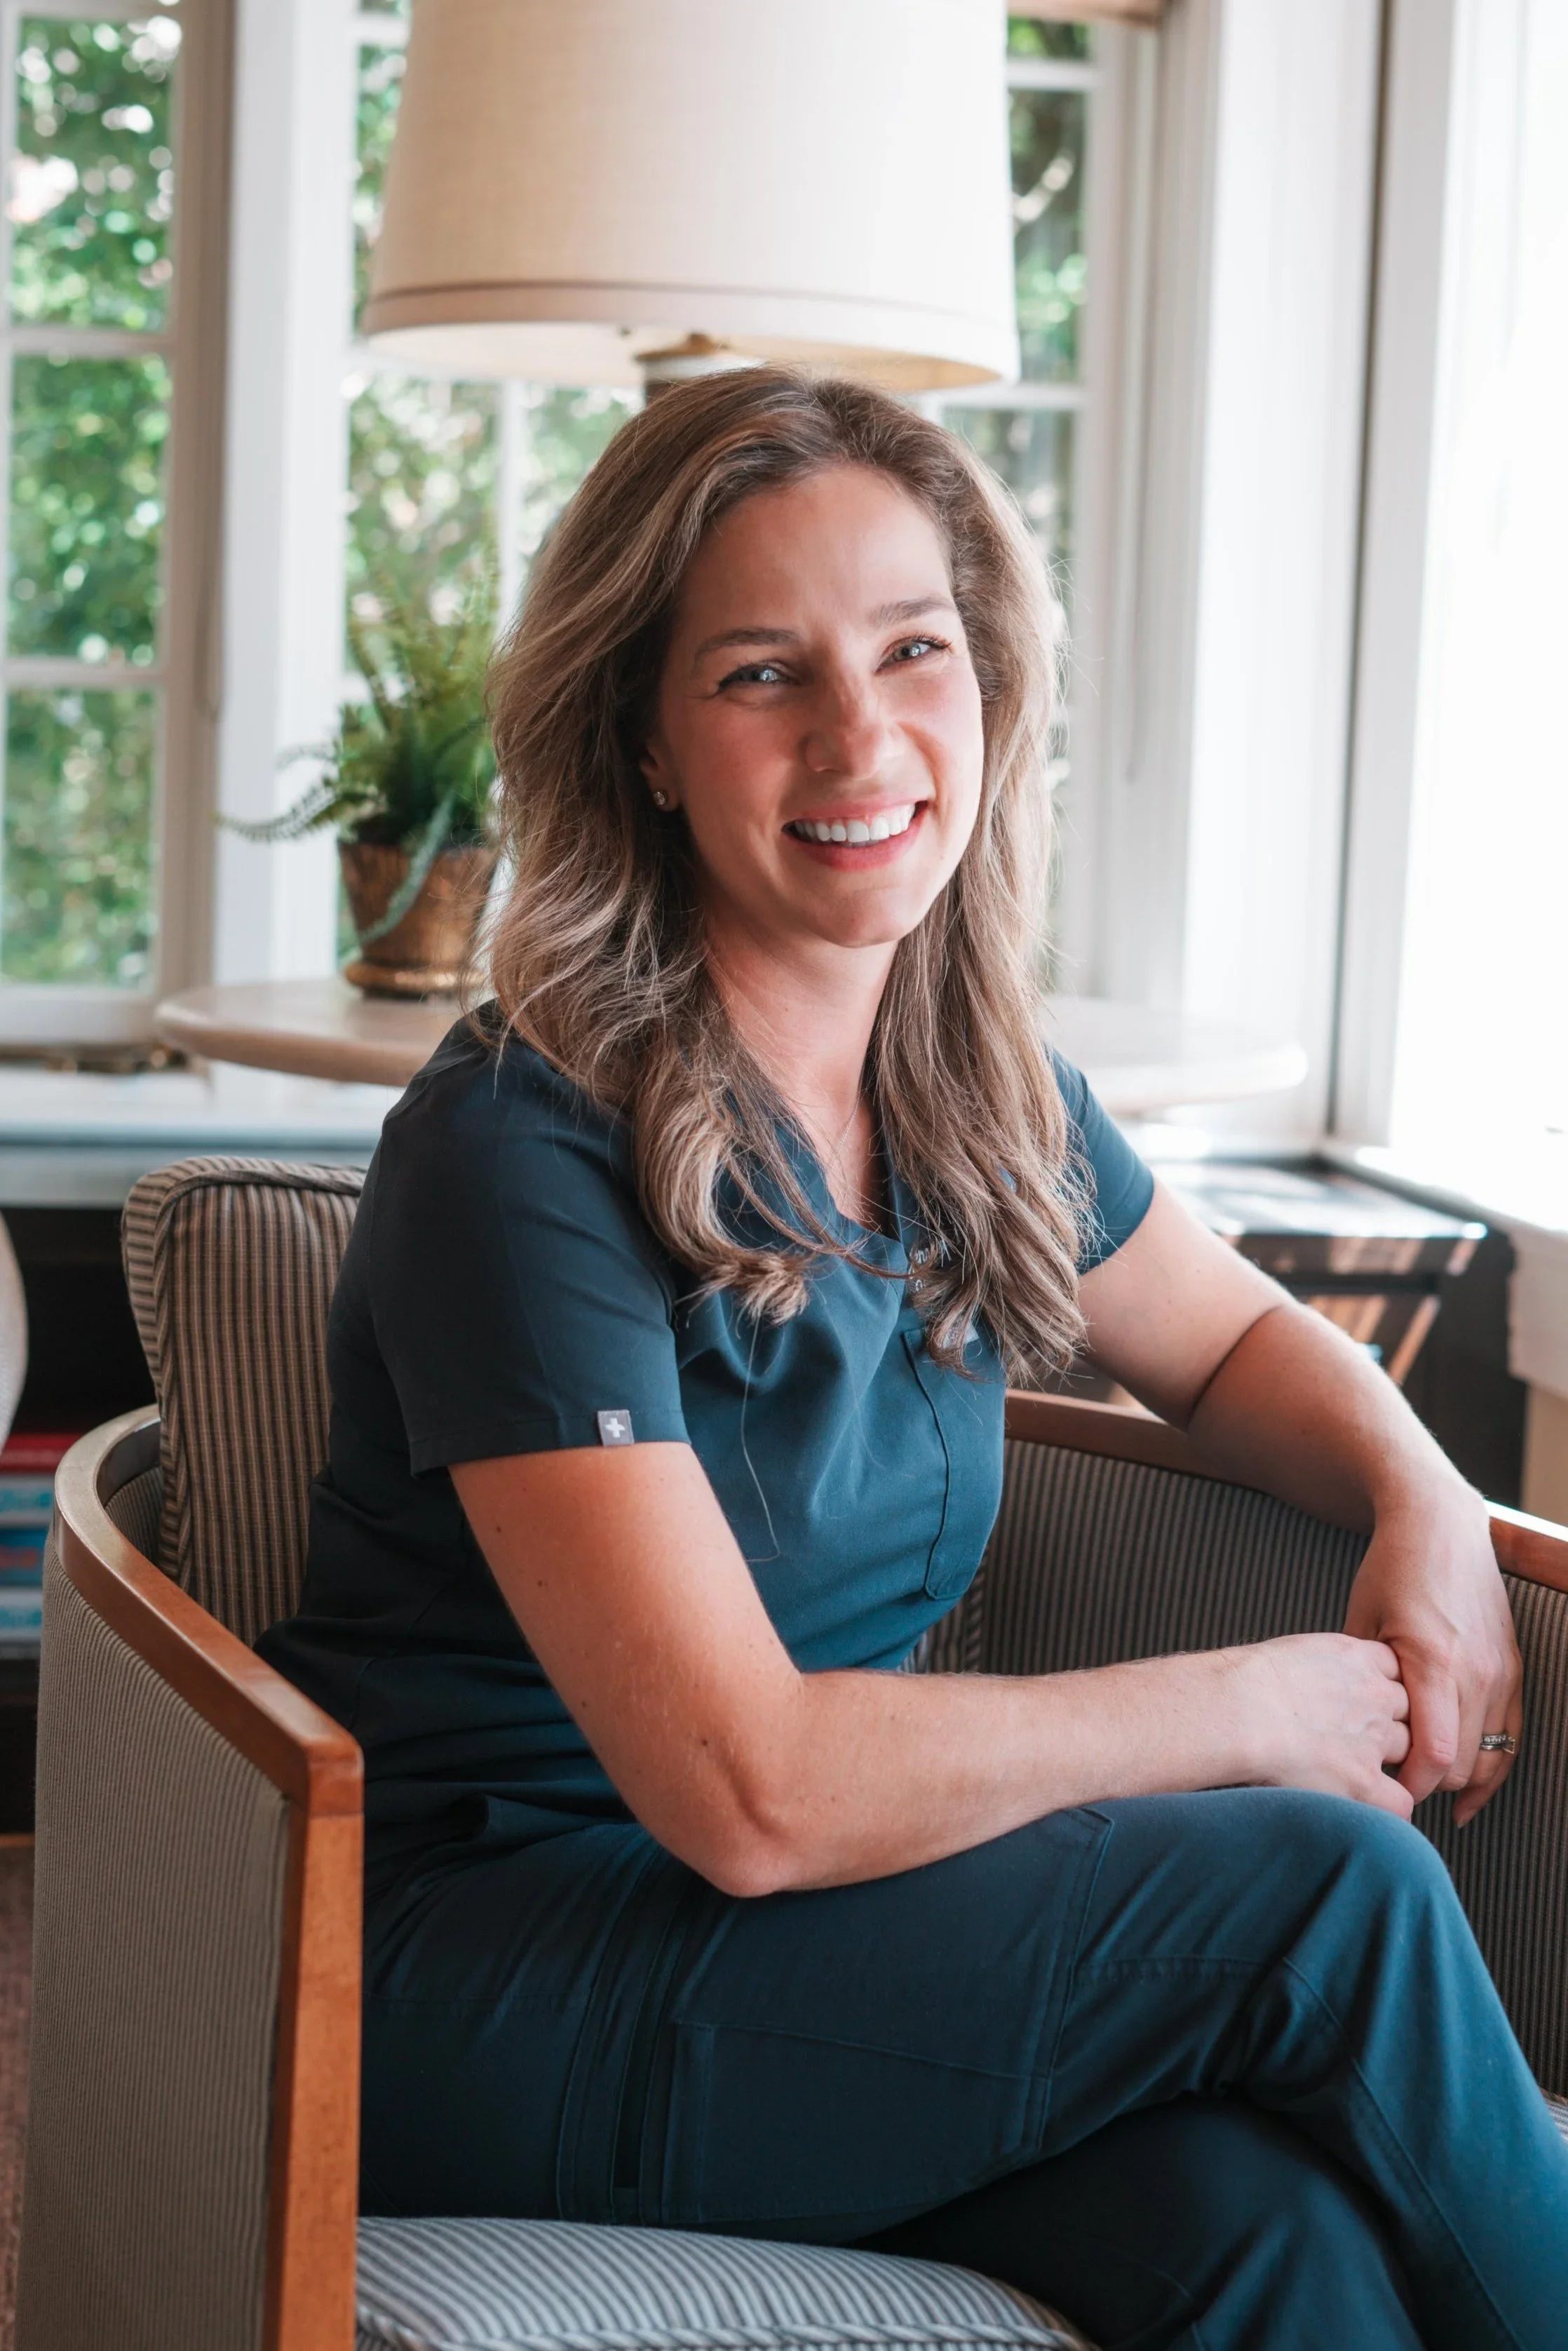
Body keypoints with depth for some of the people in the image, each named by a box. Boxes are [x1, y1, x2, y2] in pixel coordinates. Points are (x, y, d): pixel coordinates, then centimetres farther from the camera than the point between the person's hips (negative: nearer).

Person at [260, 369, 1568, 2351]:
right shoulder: (528, 1156, -18)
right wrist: (1254, 1703, -14)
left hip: (811, 1931, 6)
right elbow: (751, 1794, -24)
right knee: (1329, 1891, -20)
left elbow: (1234, 1342, 24)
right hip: (478, 1983, -6)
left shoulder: (978, 1100, 4)